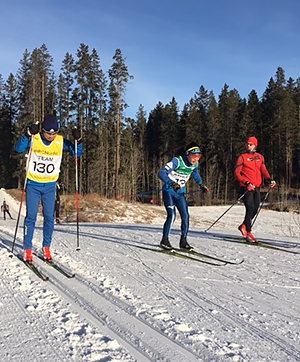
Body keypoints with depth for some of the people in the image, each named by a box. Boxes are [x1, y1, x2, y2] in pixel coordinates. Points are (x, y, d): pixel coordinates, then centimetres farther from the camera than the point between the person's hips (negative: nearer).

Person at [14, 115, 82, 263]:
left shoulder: (60, 141, -4)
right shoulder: (33, 139, -10)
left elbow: (76, 152, 1)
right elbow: (18, 149, -23)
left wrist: (78, 140, -17)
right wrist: (28, 134, -37)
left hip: (50, 186, 2)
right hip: (33, 184, -2)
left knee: (49, 217, 3)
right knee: (31, 216, -2)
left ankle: (46, 248, 16)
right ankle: (27, 249, 9)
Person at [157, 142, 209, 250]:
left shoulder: (195, 164, -3)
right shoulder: (177, 161, -23)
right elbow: (161, 173, -29)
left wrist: (201, 184, 15)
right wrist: (172, 183, -41)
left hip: (180, 193, 6)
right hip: (168, 191, -6)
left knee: (185, 216, -1)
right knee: (172, 215, -17)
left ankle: (183, 241, 11)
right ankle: (164, 240, -4)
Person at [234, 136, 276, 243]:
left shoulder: (260, 157, 15)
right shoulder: (242, 157, -1)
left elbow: (263, 170, 15)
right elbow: (236, 173, -6)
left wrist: (269, 180, -5)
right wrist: (246, 182, -20)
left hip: (256, 187, 6)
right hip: (246, 187, -6)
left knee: (255, 209, 5)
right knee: (250, 208, -14)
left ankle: (244, 226, 26)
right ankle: (248, 233, -7)